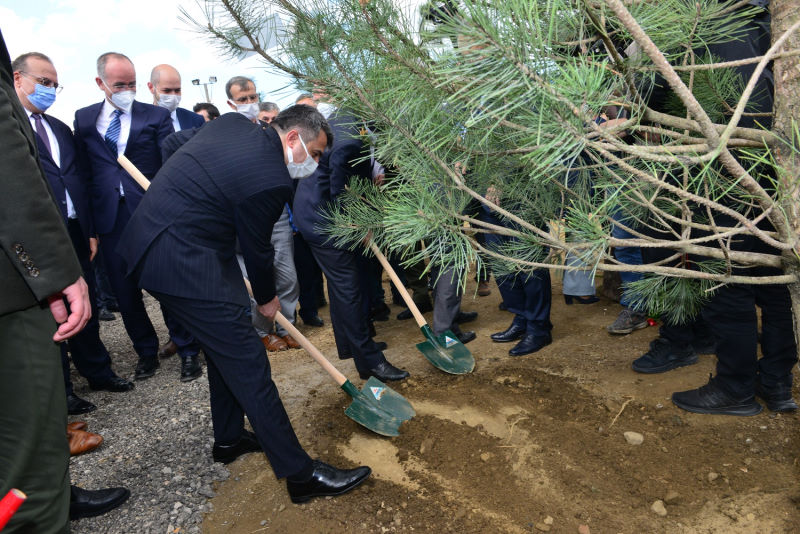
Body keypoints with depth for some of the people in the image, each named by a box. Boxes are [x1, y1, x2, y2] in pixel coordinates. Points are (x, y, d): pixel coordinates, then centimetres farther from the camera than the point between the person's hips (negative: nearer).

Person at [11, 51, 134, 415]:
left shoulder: (60, 129, 18)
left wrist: (90, 230, 11)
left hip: (74, 230, 6)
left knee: (84, 307, 15)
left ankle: (97, 371, 31)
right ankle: (59, 390, 20)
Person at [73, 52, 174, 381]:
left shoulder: (156, 116, 3)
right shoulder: (84, 119, 11)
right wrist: (88, 219, 3)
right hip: (109, 218, 3)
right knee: (125, 291, 10)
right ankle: (146, 351, 27)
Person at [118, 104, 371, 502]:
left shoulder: (232, 122, 7)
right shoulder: (271, 179, -19)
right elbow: (257, 248, -7)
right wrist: (267, 298, 10)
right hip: (183, 263, -11)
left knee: (226, 346, 20)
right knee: (247, 363, -7)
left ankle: (229, 439, 36)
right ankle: (300, 473, 3)